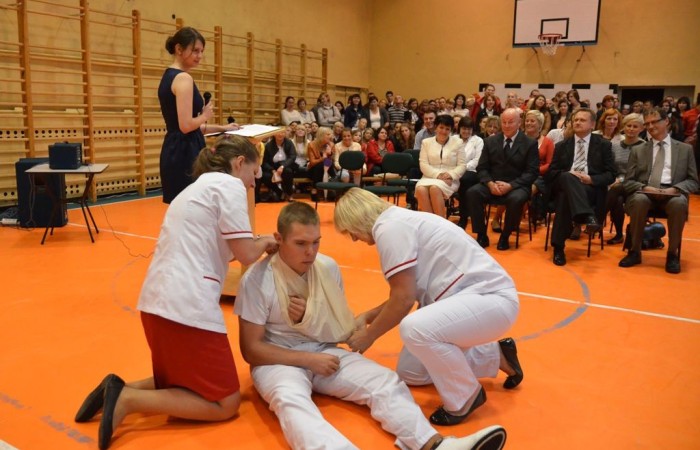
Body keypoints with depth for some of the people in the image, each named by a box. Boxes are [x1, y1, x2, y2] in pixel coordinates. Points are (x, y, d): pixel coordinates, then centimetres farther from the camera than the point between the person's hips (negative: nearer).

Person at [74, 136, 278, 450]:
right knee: (226, 404, 3)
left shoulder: (196, 187, 24)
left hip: (157, 301, 10)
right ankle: (127, 400, -6)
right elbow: (246, 254, -8)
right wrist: (266, 242, 12)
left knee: (183, 384, 27)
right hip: (187, 306, -10)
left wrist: (257, 245, 21)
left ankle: (120, 391, 9)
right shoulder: (229, 184, -4)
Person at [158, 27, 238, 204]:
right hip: (184, 153, -10)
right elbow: (186, 125, -22)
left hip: (174, 151, 10)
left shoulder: (168, 76, 17)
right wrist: (205, 115, -2)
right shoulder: (183, 78, -13)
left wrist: (221, 128, 21)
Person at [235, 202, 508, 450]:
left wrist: (310, 315, -15)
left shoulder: (328, 268, 0)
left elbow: (343, 332, 5)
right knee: (291, 400, -38)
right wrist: (309, 359, -18)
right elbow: (251, 348, -11)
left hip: (324, 354, 5)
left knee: (383, 380, -20)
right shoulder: (257, 279, -13)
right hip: (277, 361, -4)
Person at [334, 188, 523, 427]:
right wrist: (367, 316, 10)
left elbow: (404, 299, -21)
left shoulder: (389, 227, -18)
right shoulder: (400, 222, 11)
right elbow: (408, 293, 13)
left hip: (493, 298, -10)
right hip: (468, 296, 11)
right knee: (409, 372, 13)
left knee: (415, 328, -36)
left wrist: (368, 336, -7)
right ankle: (496, 356, 26)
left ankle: (466, 397, -8)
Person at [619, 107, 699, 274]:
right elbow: (628, 181, 10)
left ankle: (672, 253, -18)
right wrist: (644, 187, -13)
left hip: (672, 194, 0)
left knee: (679, 203, -36)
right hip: (644, 192, 0)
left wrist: (675, 189, -12)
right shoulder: (637, 150, 17)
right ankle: (635, 251, -21)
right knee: (639, 200, -36)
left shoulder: (685, 149, 16)